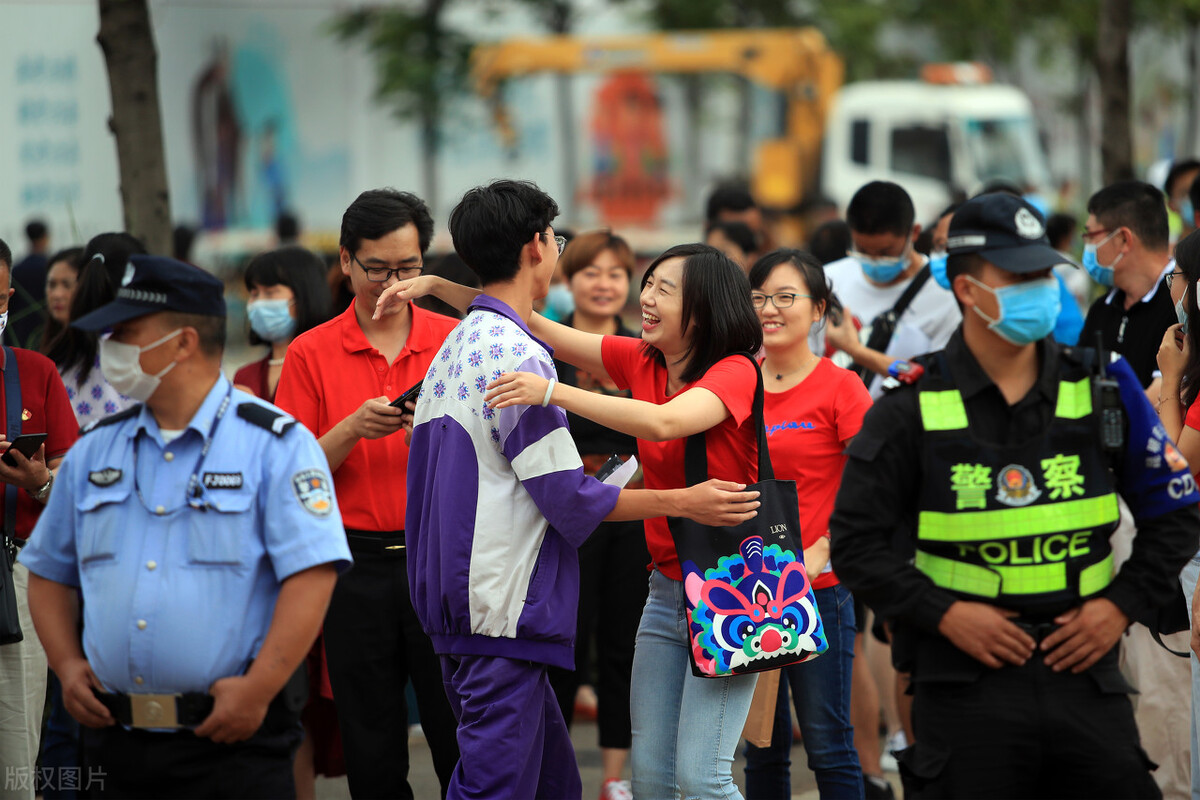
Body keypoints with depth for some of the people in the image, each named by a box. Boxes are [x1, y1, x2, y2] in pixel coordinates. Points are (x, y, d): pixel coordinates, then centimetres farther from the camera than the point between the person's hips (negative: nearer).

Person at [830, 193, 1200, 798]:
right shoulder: (911, 409, -2)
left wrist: (1121, 605, 0)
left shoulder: (1100, 390, 5)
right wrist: (944, 614, -12)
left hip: (1082, 668, 2)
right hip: (965, 680, -2)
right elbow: (856, 543, -1)